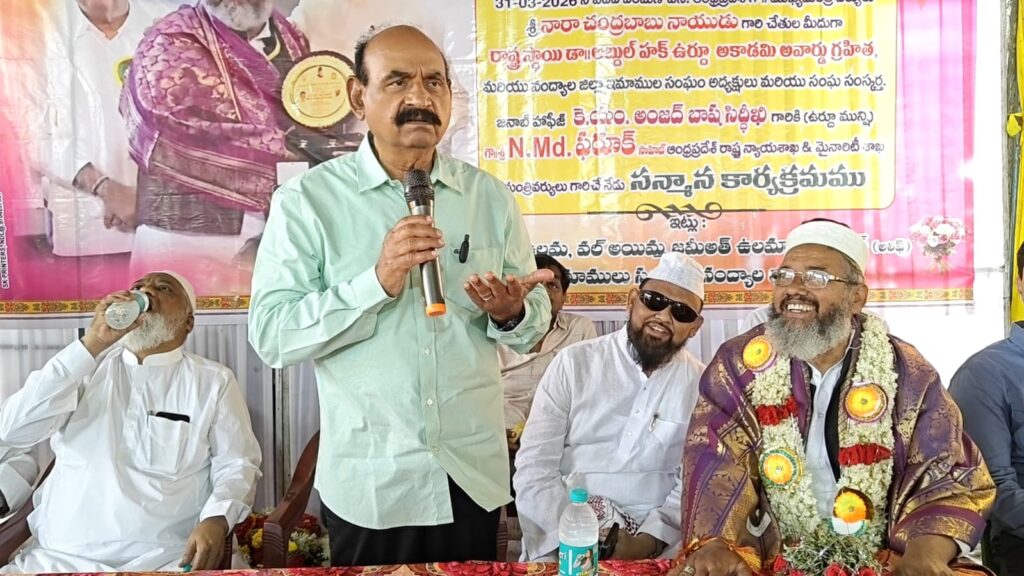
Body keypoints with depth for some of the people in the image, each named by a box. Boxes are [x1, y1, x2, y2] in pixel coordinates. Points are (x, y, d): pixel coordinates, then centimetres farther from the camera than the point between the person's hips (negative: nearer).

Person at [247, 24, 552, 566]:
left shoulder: (490, 195, 2)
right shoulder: (307, 199, -8)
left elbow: (535, 321, 7)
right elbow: (270, 334, -14)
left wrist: (511, 313, -15)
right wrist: (376, 282, -25)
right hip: (368, 484, -3)